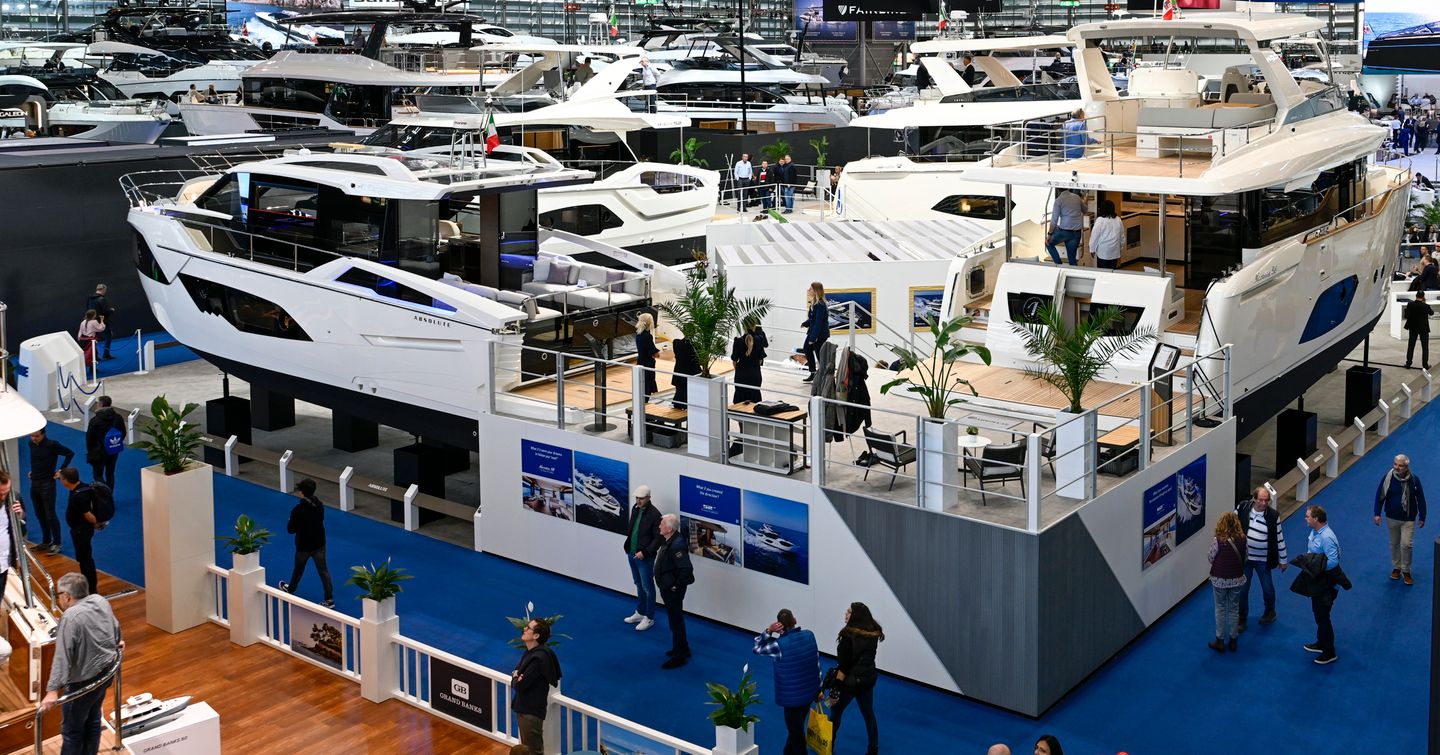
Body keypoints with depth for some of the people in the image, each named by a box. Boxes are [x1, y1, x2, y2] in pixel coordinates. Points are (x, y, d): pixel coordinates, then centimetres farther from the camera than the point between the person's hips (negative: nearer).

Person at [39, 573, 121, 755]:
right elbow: (115, 626, 19)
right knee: (93, 719, 21)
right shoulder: (101, 601, 0)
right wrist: (117, 642, 40)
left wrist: (53, 690, -31)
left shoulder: (70, 617, -25)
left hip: (84, 680, -8)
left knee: (72, 729, 4)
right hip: (106, 671, 9)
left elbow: (62, 657, -30)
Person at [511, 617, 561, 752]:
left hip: (532, 710, -10)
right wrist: (516, 677, -10)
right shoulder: (530, 652, 7)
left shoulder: (538, 657, -24)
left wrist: (515, 678, -2)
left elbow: (520, 685, -25)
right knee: (526, 748, 20)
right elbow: (516, 673, 13)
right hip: (523, 707, 10)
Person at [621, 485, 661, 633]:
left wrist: (644, 552, -22)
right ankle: (640, 612, 34)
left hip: (645, 557, -7)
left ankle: (649, 618, 14)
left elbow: (658, 539, -17)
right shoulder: (635, 509, 3)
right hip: (632, 554, 7)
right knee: (639, 586, 21)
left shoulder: (654, 515, -18)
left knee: (647, 588, 4)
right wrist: (628, 545, 8)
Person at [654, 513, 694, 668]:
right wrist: (664, 585, 15)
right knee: (675, 619, 22)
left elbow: (686, 569, -32)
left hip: (673, 591, -10)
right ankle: (683, 649, 38)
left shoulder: (677, 545, -28)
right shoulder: (668, 541, 3)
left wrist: (676, 586, -22)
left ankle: (679, 657, 13)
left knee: (676, 621, 2)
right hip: (666, 588, 10)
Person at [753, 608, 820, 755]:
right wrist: (818, 688, 14)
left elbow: (757, 649, -6)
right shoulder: (809, 635, -8)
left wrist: (768, 631, -18)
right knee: (797, 727, 27)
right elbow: (817, 661, 2)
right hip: (810, 691, 6)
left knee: (796, 731, 12)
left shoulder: (779, 644, -24)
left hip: (793, 696, -6)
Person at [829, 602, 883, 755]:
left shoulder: (849, 636, -24)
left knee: (836, 711, 15)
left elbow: (844, 666, -22)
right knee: (868, 713, 16)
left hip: (851, 680, -6)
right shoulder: (874, 633, -2)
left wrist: (836, 688, -17)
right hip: (868, 678, 6)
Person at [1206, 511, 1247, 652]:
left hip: (1219, 579, -3)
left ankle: (1220, 640, 18)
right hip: (1237, 579, 3)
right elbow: (1244, 557, 0)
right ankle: (1233, 640, 25)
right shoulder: (1242, 539, -11)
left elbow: (1211, 559, -10)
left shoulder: (1217, 541, -21)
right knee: (1234, 609, 16)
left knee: (1220, 609, 12)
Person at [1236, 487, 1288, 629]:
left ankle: (1270, 612, 42)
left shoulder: (1273, 515, -14)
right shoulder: (1242, 508, -13)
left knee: (1267, 587, 15)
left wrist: (1283, 560, 1)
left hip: (1263, 560, -1)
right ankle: (1241, 619, 22)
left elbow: (1279, 538, -5)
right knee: (1242, 588, 8)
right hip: (1243, 557, 1)